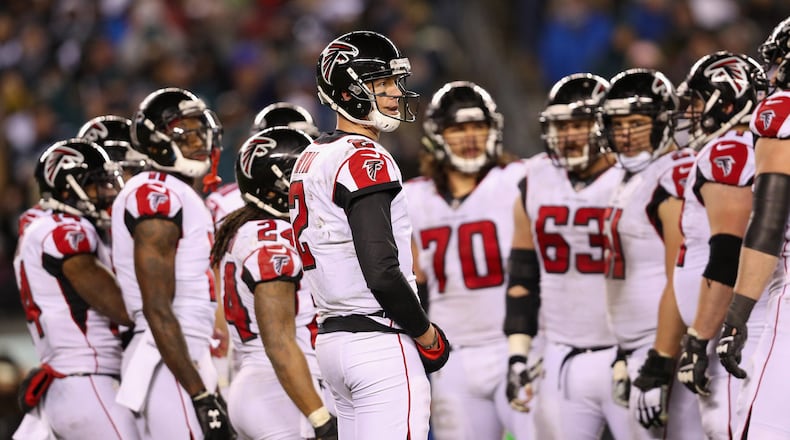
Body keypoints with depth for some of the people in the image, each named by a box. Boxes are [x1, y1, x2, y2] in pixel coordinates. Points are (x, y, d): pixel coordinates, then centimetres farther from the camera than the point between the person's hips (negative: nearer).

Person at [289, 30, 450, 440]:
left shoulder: (312, 159, 16)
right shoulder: (366, 162, -14)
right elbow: (382, 273, -22)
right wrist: (427, 334, -8)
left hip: (333, 338, 10)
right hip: (381, 344, -10)